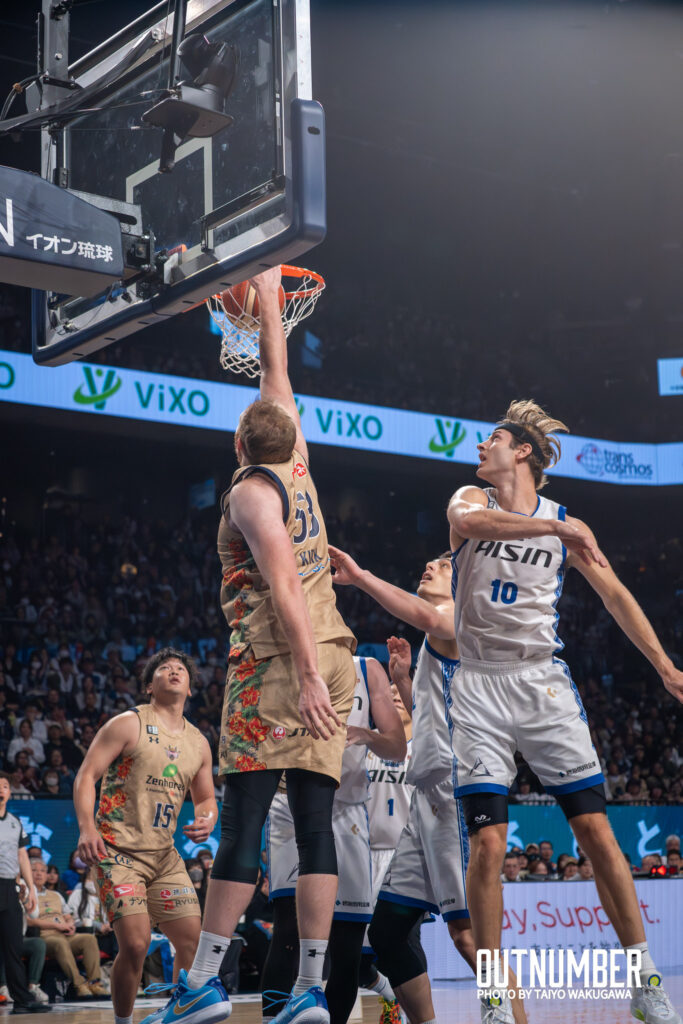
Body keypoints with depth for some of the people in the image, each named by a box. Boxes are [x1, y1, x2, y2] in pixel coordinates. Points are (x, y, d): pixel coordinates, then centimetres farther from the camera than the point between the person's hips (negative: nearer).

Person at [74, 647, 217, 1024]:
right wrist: (87, 828, -23)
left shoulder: (198, 743, 12)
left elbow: (205, 797, 22)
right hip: (118, 851, -6)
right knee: (135, 943, -16)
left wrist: (207, 819, -2)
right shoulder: (128, 725, -5)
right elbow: (86, 775, -8)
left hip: (165, 854, 6)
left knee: (193, 940, -1)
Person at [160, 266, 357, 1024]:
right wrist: (268, 300, 40)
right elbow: (277, 378, 31)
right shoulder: (296, 468, 16)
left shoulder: (250, 490, -3)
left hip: (276, 661, -7)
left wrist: (305, 673, -21)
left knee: (243, 819, -7)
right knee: (315, 822, 3)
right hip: (330, 655, 7)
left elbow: (284, 585, -15)